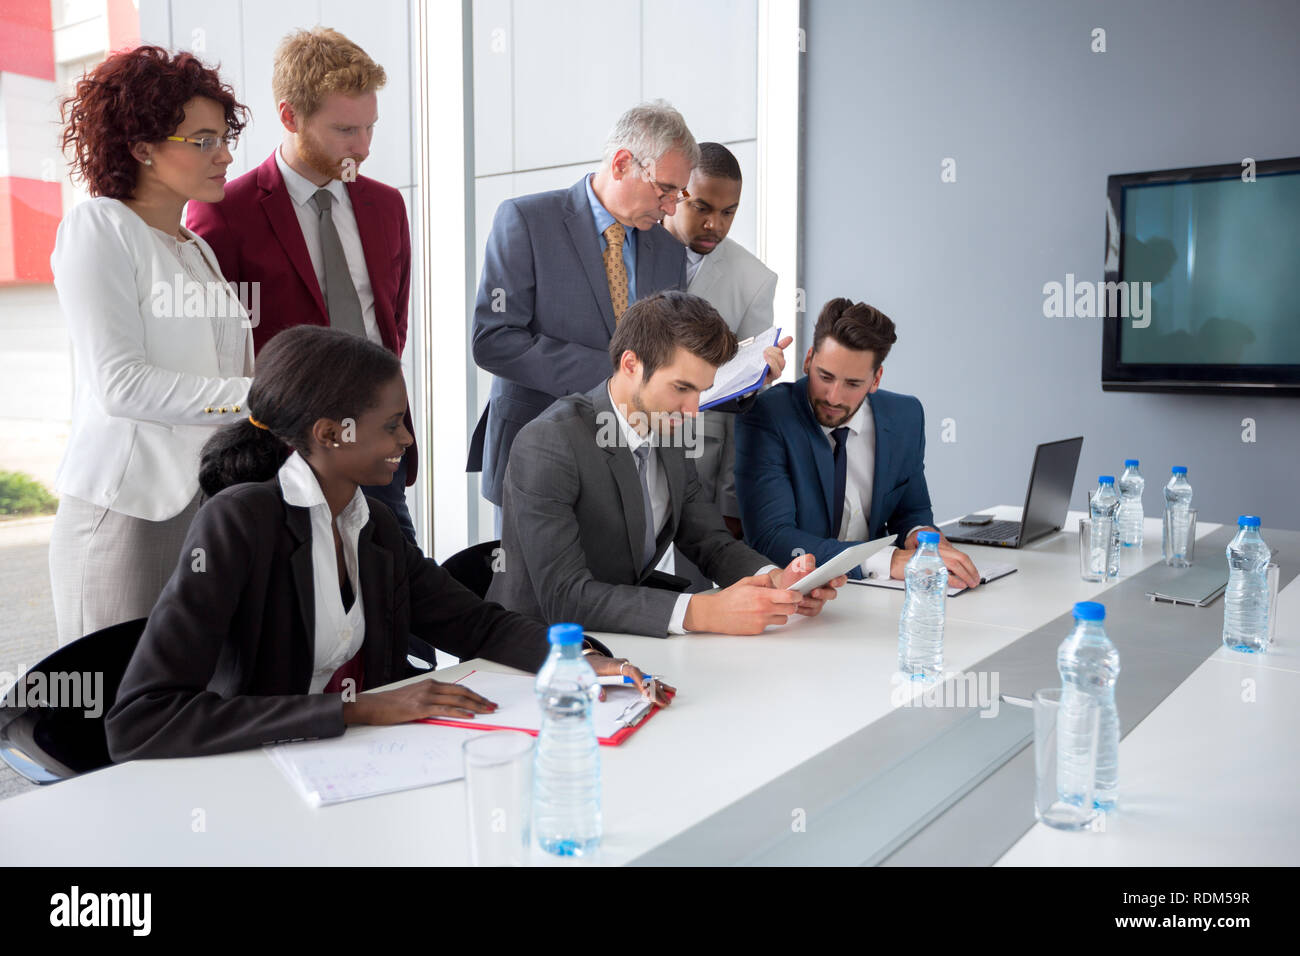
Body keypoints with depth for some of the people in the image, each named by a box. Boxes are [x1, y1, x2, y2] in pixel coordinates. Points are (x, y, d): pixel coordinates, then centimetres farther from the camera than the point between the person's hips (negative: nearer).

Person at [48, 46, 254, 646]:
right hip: (130, 508, -6)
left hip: (210, 504, 7)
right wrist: (258, 396, -18)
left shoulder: (197, 246, 20)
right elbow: (121, 383, -15)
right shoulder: (98, 226, -3)